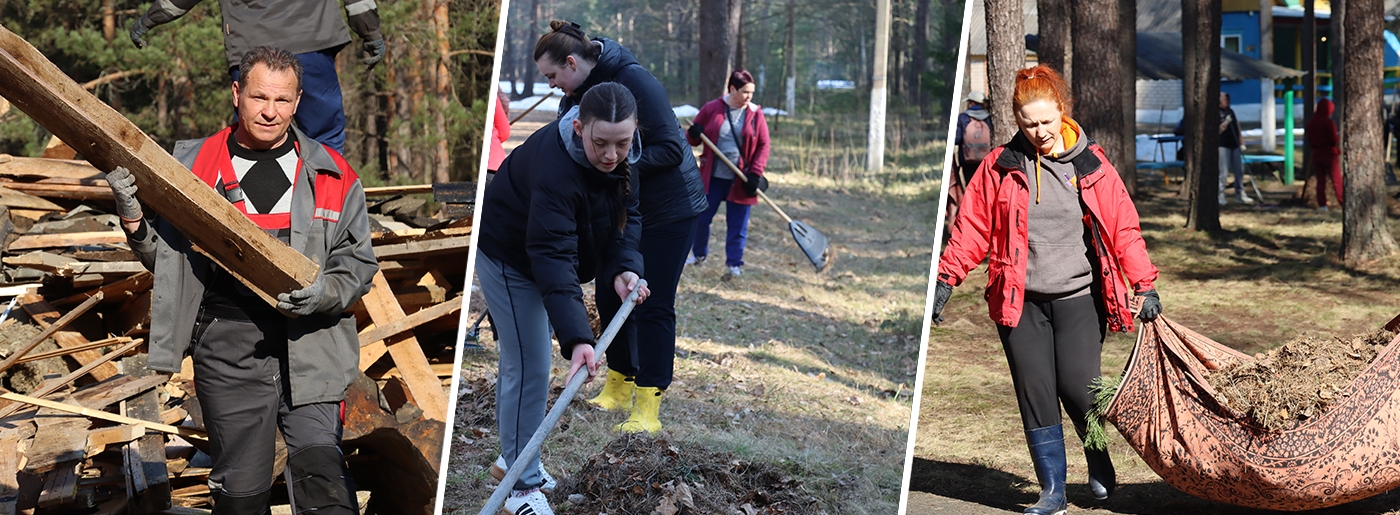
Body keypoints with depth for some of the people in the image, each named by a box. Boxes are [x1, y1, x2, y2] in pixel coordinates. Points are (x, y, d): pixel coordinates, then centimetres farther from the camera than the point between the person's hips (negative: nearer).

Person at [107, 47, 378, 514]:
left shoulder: (332, 176, 7)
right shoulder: (192, 167, 9)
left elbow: (359, 262, 8)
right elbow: (163, 259, 13)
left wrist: (324, 293, -12)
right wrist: (134, 218, -5)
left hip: (309, 350, -1)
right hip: (228, 355, 1)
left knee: (320, 469, -13)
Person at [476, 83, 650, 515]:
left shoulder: (623, 155, -18)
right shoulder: (554, 168, -41)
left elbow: (627, 215, -7)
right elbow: (552, 258, -46)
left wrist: (625, 267, -26)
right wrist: (576, 339, -53)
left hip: (543, 254, 8)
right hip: (509, 256, -8)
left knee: (521, 361, 21)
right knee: (529, 368, -10)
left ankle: (515, 458, 36)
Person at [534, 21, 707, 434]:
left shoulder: (633, 81, -23)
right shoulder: (574, 96, 2)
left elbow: (671, 149, -25)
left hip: (668, 209, -8)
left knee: (653, 306, -7)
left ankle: (647, 408, -3)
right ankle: (619, 388, 26)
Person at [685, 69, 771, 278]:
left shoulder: (756, 114, -1)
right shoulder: (712, 108, -1)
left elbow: (763, 146, 0)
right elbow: (692, 138, 7)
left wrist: (755, 174, -11)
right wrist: (693, 135, -17)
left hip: (740, 180, 0)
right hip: (713, 176, 1)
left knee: (738, 224, 3)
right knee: (701, 217, 9)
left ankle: (734, 264, 12)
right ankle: (698, 253, 30)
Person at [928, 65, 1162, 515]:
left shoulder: (1091, 165, 2)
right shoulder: (1000, 166, 3)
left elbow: (1123, 227, 5)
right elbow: (972, 227, 6)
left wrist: (1144, 285, 1)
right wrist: (946, 279, 1)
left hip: (1078, 297, -1)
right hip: (1020, 301, 1)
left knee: (1078, 389, -8)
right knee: (1035, 395, 0)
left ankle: (1101, 468, 20)